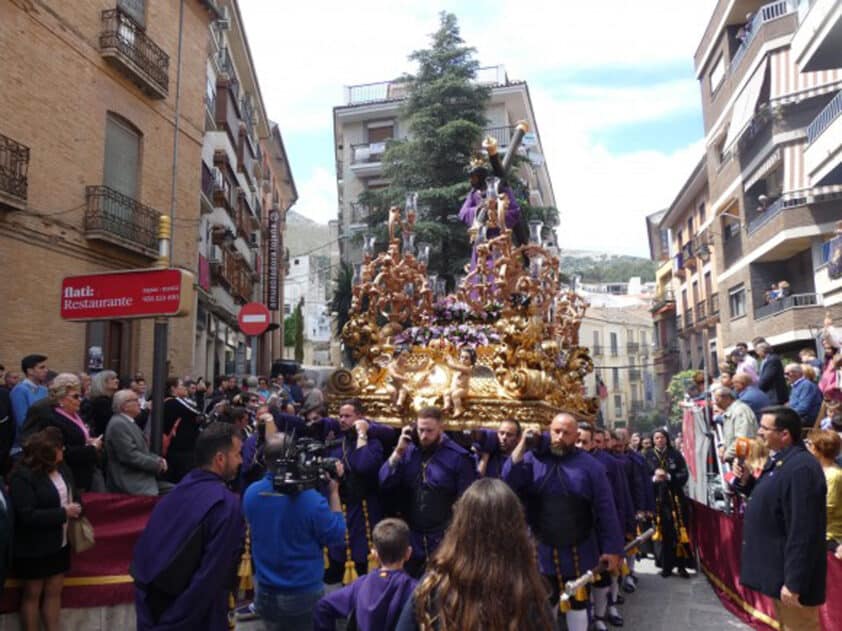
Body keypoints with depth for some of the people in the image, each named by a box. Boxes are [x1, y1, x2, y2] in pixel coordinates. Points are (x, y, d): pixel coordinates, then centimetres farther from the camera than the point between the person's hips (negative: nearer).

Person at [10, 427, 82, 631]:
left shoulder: (61, 468, 2)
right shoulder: (22, 476, -21)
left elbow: (73, 495, 12)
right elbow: (27, 515, -27)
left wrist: (75, 509, -11)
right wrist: (63, 513, -22)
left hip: (59, 543, 7)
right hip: (33, 548, -7)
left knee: (54, 590, 15)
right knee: (33, 593, 9)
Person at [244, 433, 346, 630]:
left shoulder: (251, 493, -10)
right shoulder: (311, 499, -26)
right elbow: (337, 535, -11)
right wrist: (333, 491, -7)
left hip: (266, 593, 4)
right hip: (305, 594, -4)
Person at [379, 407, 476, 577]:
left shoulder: (458, 456, -12)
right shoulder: (409, 451, 1)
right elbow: (385, 483, -4)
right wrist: (398, 451, -13)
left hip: (445, 539, -4)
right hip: (413, 538, 4)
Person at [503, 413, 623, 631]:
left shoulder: (590, 465, -7)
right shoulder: (534, 459, -4)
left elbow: (606, 511, -4)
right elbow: (508, 482, -18)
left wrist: (613, 549, -5)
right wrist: (522, 445, -23)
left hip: (578, 552, -1)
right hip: (542, 551, 1)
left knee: (577, 603, 18)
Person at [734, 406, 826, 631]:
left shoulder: (802, 468, -25)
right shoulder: (779, 460, 8)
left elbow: (803, 531, -27)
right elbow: (768, 500, 20)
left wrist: (793, 583, -25)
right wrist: (746, 480, 2)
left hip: (790, 574, -10)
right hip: (778, 568, 10)